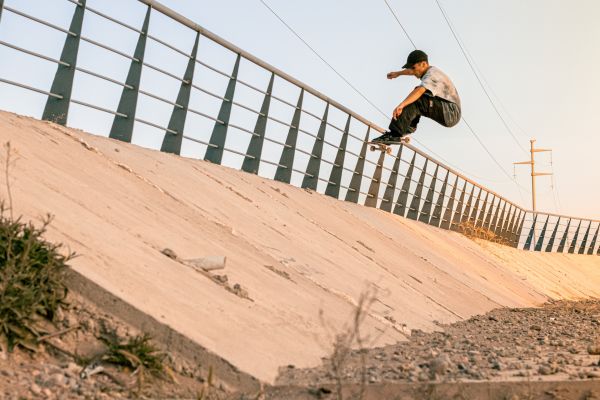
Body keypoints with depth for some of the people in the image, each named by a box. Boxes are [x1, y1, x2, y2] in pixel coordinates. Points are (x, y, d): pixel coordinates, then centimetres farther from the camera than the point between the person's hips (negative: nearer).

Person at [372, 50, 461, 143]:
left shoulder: (432, 74, -17)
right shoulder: (431, 70, 14)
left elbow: (420, 91, -38)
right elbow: (412, 71, 38)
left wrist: (401, 105, -50)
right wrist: (398, 73, 52)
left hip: (451, 113, -11)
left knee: (415, 99, -25)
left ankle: (395, 134, -33)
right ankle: (409, 127, 4)